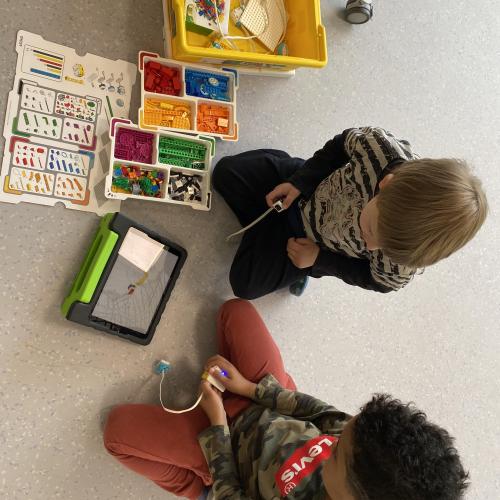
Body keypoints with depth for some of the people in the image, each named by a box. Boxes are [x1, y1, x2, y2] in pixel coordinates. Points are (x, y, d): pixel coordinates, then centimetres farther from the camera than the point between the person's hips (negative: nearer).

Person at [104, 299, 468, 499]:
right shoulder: (374, 445, -30)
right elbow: (323, 413, -8)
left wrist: (216, 425, -13)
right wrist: (250, 388, -8)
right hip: (269, 410, 5)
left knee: (118, 427, -7)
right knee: (236, 310, 7)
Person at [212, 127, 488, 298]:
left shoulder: (401, 267, -39)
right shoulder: (379, 146, -41)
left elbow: (376, 280, -13)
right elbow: (343, 142, -16)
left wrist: (318, 260, -15)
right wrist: (300, 181, -19)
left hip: (317, 244, -1)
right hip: (302, 187, 1)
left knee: (246, 284, 1)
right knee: (226, 172, 7)